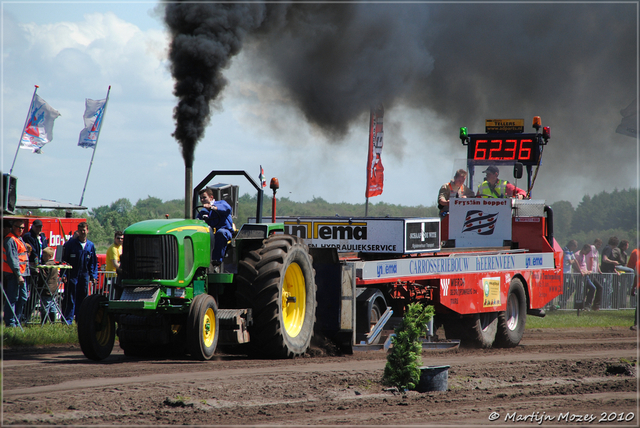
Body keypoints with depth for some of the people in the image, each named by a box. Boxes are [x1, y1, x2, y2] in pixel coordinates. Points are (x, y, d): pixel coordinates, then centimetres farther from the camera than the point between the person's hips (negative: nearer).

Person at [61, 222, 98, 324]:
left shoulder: (91, 246, 8)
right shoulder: (71, 244, -4)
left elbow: (93, 262, 14)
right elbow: (64, 259, -3)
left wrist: (93, 276, 6)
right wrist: (64, 274, -11)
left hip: (84, 276, 4)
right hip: (72, 276, -4)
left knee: (82, 298, 8)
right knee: (70, 298, -6)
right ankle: (68, 319, -4)